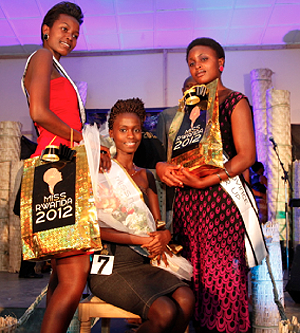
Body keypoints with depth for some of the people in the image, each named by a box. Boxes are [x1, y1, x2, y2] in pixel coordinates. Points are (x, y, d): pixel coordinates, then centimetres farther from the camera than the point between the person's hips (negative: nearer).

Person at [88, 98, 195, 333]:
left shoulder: (146, 176, 16)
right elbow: (97, 227, -10)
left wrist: (164, 236, -9)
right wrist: (141, 240, -18)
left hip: (143, 265, 5)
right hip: (109, 269, -5)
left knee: (186, 299, -22)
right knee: (164, 311, -26)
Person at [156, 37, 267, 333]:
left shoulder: (234, 101, 3)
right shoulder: (188, 108, 21)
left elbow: (246, 156, -7)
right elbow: (176, 154, 20)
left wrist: (205, 181, -17)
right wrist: (162, 167, -4)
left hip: (220, 196, -5)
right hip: (186, 200, 5)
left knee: (221, 275, -6)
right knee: (193, 275, 5)